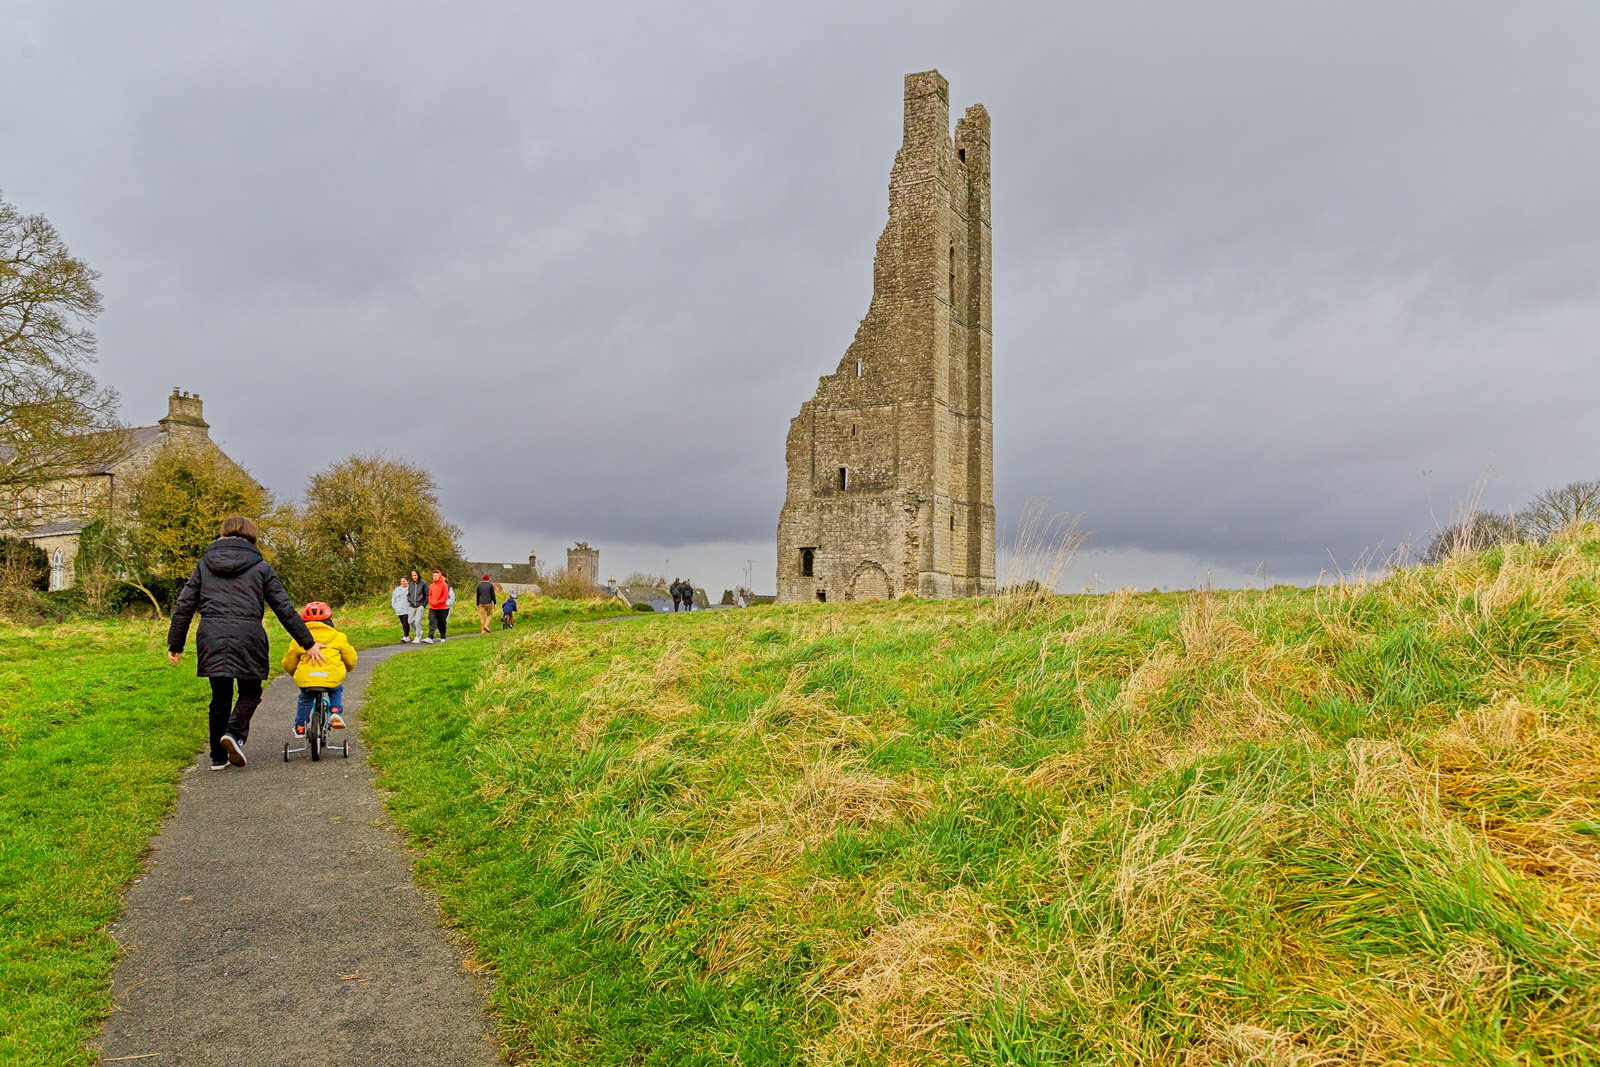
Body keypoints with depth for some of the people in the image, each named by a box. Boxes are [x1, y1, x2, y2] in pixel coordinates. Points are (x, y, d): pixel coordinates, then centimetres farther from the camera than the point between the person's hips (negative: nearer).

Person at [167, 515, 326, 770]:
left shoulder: (204, 564, 15)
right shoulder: (260, 567, 9)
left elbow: (184, 606, 11)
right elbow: (284, 608, 7)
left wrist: (175, 644, 18)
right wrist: (308, 643, 10)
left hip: (211, 636, 3)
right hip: (247, 636, -3)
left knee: (220, 696, 14)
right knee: (250, 692, 13)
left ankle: (218, 757, 18)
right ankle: (234, 732, -13)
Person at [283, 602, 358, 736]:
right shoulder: (338, 637, 15)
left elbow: (288, 664, 23)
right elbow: (351, 659, 21)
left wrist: (295, 674, 45)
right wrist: (346, 669, 44)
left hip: (306, 678, 1)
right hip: (332, 677, 0)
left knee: (305, 698, 30)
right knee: (336, 691, 33)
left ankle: (300, 727, 35)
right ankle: (336, 712, 13)